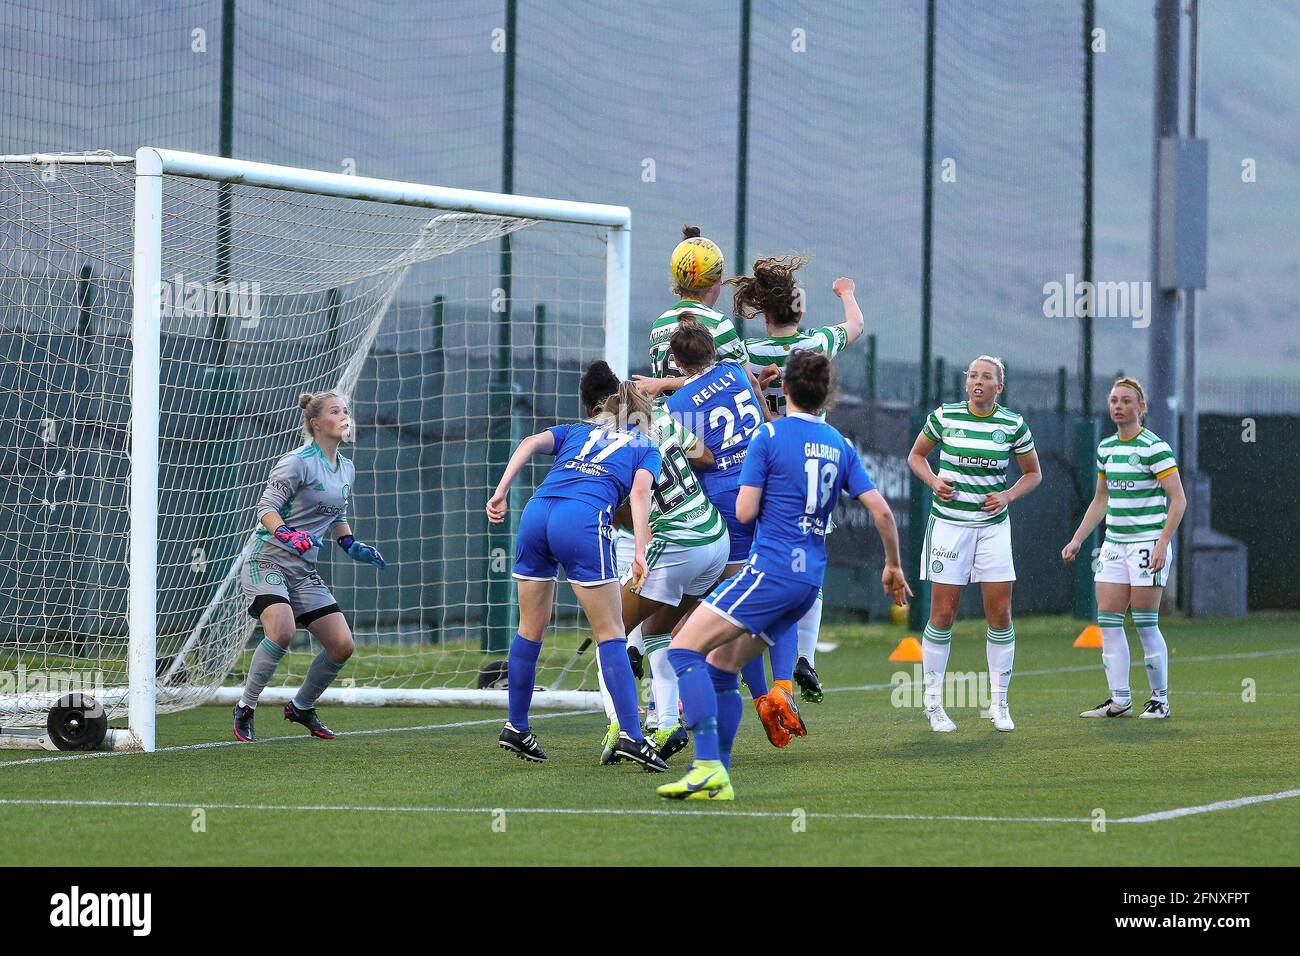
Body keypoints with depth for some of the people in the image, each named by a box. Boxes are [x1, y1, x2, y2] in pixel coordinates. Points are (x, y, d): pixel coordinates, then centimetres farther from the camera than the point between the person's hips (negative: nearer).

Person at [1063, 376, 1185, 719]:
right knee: (1108, 622, 1)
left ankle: (1160, 700, 5)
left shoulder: (1154, 447, -11)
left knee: (1145, 623, -5)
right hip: (1114, 544, 7)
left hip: (1147, 544, -7)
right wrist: (1077, 540, 16)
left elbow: (1178, 500, -13)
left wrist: (1162, 543, -21)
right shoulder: (1106, 448, 12)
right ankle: (1120, 700, 5)